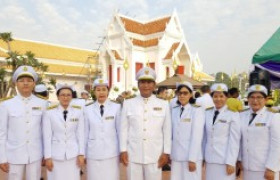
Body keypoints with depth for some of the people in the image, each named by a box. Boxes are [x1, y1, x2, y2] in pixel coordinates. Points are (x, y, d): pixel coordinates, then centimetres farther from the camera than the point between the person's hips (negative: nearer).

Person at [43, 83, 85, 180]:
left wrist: (81, 154, -1)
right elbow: (47, 136, -3)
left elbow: (81, 134, 1)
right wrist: (47, 157, -4)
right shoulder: (49, 112, -5)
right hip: (55, 155, -1)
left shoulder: (78, 111, -2)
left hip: (73, 154, 1)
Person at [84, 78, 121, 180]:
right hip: (93, 153, 1)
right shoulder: (88, 110, 1)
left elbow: (120, 130, 0)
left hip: (112, 153, -1)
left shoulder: (116, 107, -4)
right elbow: (86, 132, 6)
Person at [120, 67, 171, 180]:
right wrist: (123, 150, 1)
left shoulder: (164, 105, 1)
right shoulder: (128, 104, 1)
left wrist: (166, 152, 1)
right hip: (133, 155, 0)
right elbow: (124, 129, 3)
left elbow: (167, 130, 3)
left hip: (155, 156, 0)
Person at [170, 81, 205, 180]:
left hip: (192, 156, -4)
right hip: (176, 156, 4)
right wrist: (168, 153, 5)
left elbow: (197, 136, -11)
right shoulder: (174, 110, 8)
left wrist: (192, 159, -13)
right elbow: (172, 133, 8)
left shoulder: (197, 110, -7)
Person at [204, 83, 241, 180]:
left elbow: (234, 140, -9)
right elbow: (206, 137, 10)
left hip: (225, 160, -4)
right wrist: (202, 156, 10)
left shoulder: (233, 114, -8)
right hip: (210, 160, 4)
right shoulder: (207, 113, 6)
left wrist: (230, 162, -12)